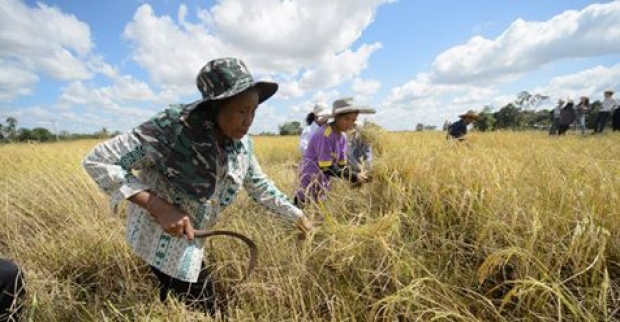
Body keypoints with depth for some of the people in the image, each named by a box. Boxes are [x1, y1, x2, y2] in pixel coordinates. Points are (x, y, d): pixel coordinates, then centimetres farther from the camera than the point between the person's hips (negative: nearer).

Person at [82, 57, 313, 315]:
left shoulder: (242, 144, -9)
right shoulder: (173, 126, -29)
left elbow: (260, 187, 6)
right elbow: (97, 161, -24)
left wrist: (298, 216, 8)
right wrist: (160, 207, -33)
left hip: (189, 240, 6)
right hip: (161, 238, -6)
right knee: (202, 310, 9)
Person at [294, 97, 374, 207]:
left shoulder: (342, 137, 2)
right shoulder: (323, 135, -23)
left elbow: (341, 165, 3)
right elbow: (327, 168, -23)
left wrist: (357, 177, -13)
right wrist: (354, 176, -23)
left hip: (324, 180, 8)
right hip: (311, 179, -8)